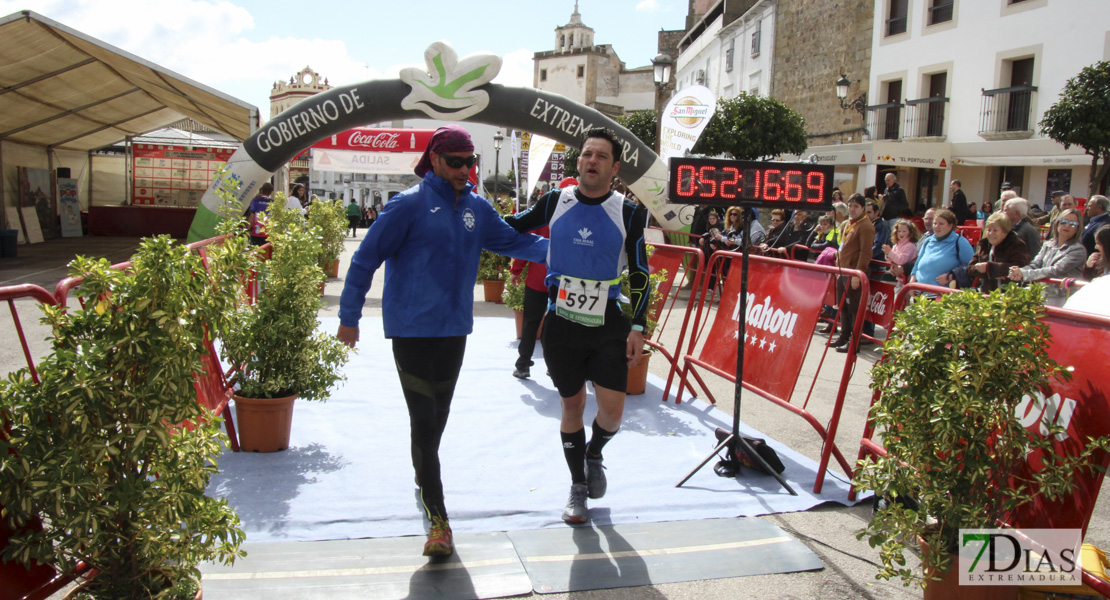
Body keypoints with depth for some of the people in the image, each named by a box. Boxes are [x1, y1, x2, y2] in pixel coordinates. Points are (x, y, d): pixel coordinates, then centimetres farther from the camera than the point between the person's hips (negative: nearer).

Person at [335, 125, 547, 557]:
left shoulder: (476, 208, 6)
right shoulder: (409, 204, -11)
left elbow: (514, 241, 16)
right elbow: (366, 258, -9)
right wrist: (349, 317, -9)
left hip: (454, 329, 6)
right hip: (412, 330, -6)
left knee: (438, 417, 19)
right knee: (423, 421, -6)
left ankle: (425, 482, 42)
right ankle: (437, 519, -2)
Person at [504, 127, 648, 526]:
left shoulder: (628, 213, -2)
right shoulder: (555, 202, 0)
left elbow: (639, 275, 2)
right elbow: (509, 229, 15)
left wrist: (638, 327, -3)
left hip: (609, 326, -1)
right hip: (561, 323, 1)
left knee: (612, 409, -7)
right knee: (572, 404, 10)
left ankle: (595, 453, 29)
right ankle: (578, 487, 30)